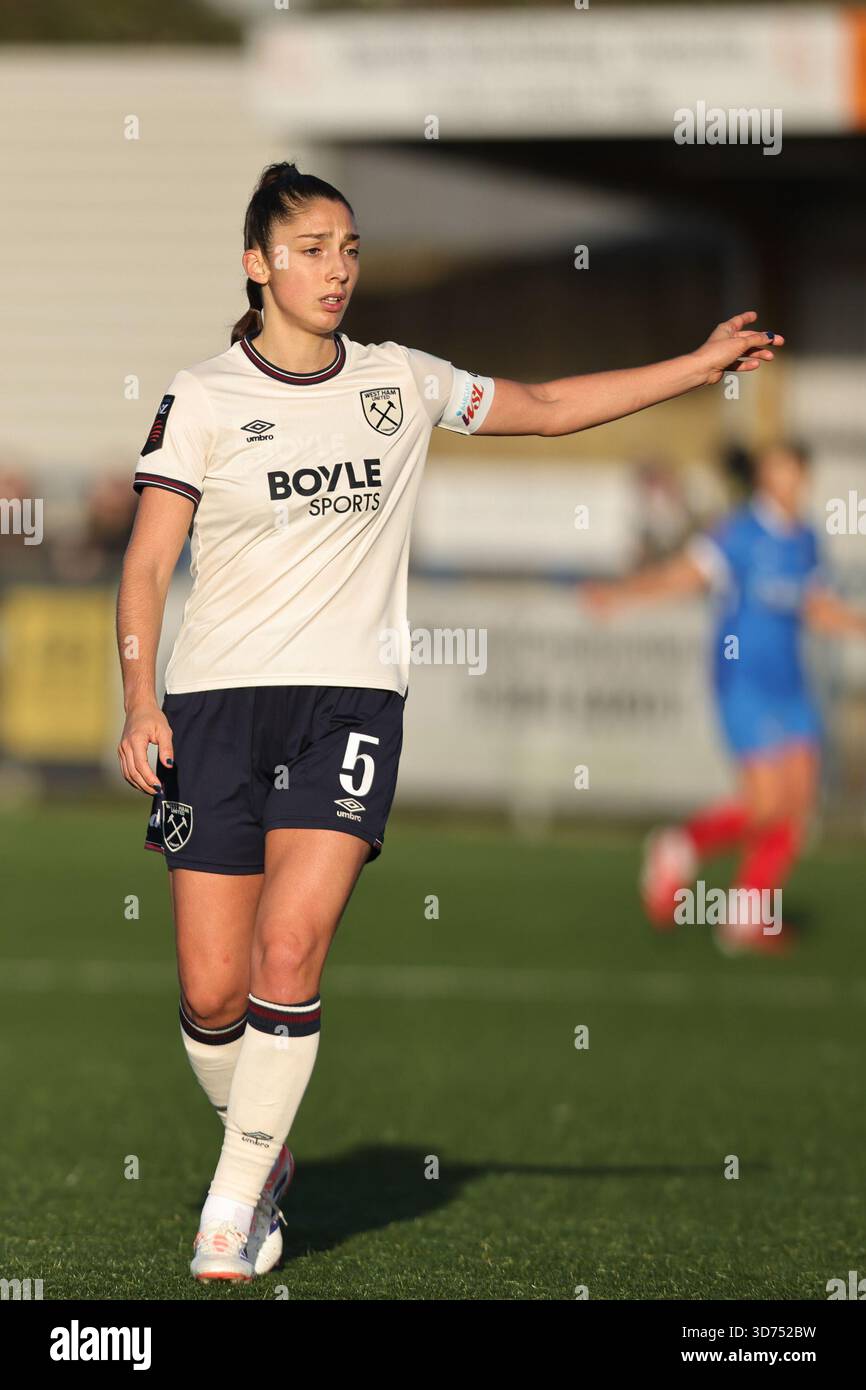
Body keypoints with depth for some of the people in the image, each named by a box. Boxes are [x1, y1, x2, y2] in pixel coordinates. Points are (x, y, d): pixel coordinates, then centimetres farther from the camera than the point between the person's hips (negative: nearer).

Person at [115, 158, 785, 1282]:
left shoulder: (401, 383, 9)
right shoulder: (203, 398, 1)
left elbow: (551, 407, 20)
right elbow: (147, 564, -2)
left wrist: (704, 363, 15)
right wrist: (140, 703, -15)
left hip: (351, 695, 1)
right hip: (218, 695, -1)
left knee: (289, 953, -18)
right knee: (212, 992, -5)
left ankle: (234, 1208, -7)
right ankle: (263, 1152, 24)